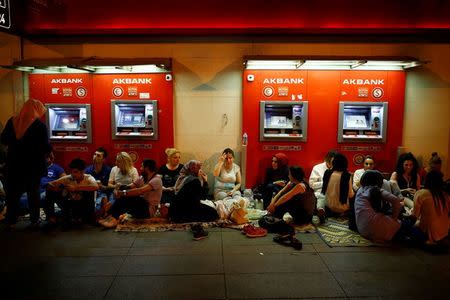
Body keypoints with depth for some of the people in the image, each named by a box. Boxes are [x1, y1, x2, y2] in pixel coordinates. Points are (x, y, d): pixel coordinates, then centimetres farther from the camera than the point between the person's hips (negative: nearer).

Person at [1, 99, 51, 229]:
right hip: (33, 165, -3)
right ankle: (34, 221, 18)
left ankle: (11, 221, 21)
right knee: (33, 193, 11)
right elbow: (46, 147, -17)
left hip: (14, 164, 3)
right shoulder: (40, 125, -15)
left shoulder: (12, 121, -1)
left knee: (13, 193, 15)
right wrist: (49, 149, 4)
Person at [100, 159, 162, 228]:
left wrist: (123, 193, -30)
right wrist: (118, 191, -20)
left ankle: (113, 218, -25)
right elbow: (129, 187, -1)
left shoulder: (156, 179, -15)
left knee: (127, 197, -28)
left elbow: (140, 191, -29)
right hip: (141, 205, 8)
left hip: (149, 210, -8)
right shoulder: (142, 178, 12)